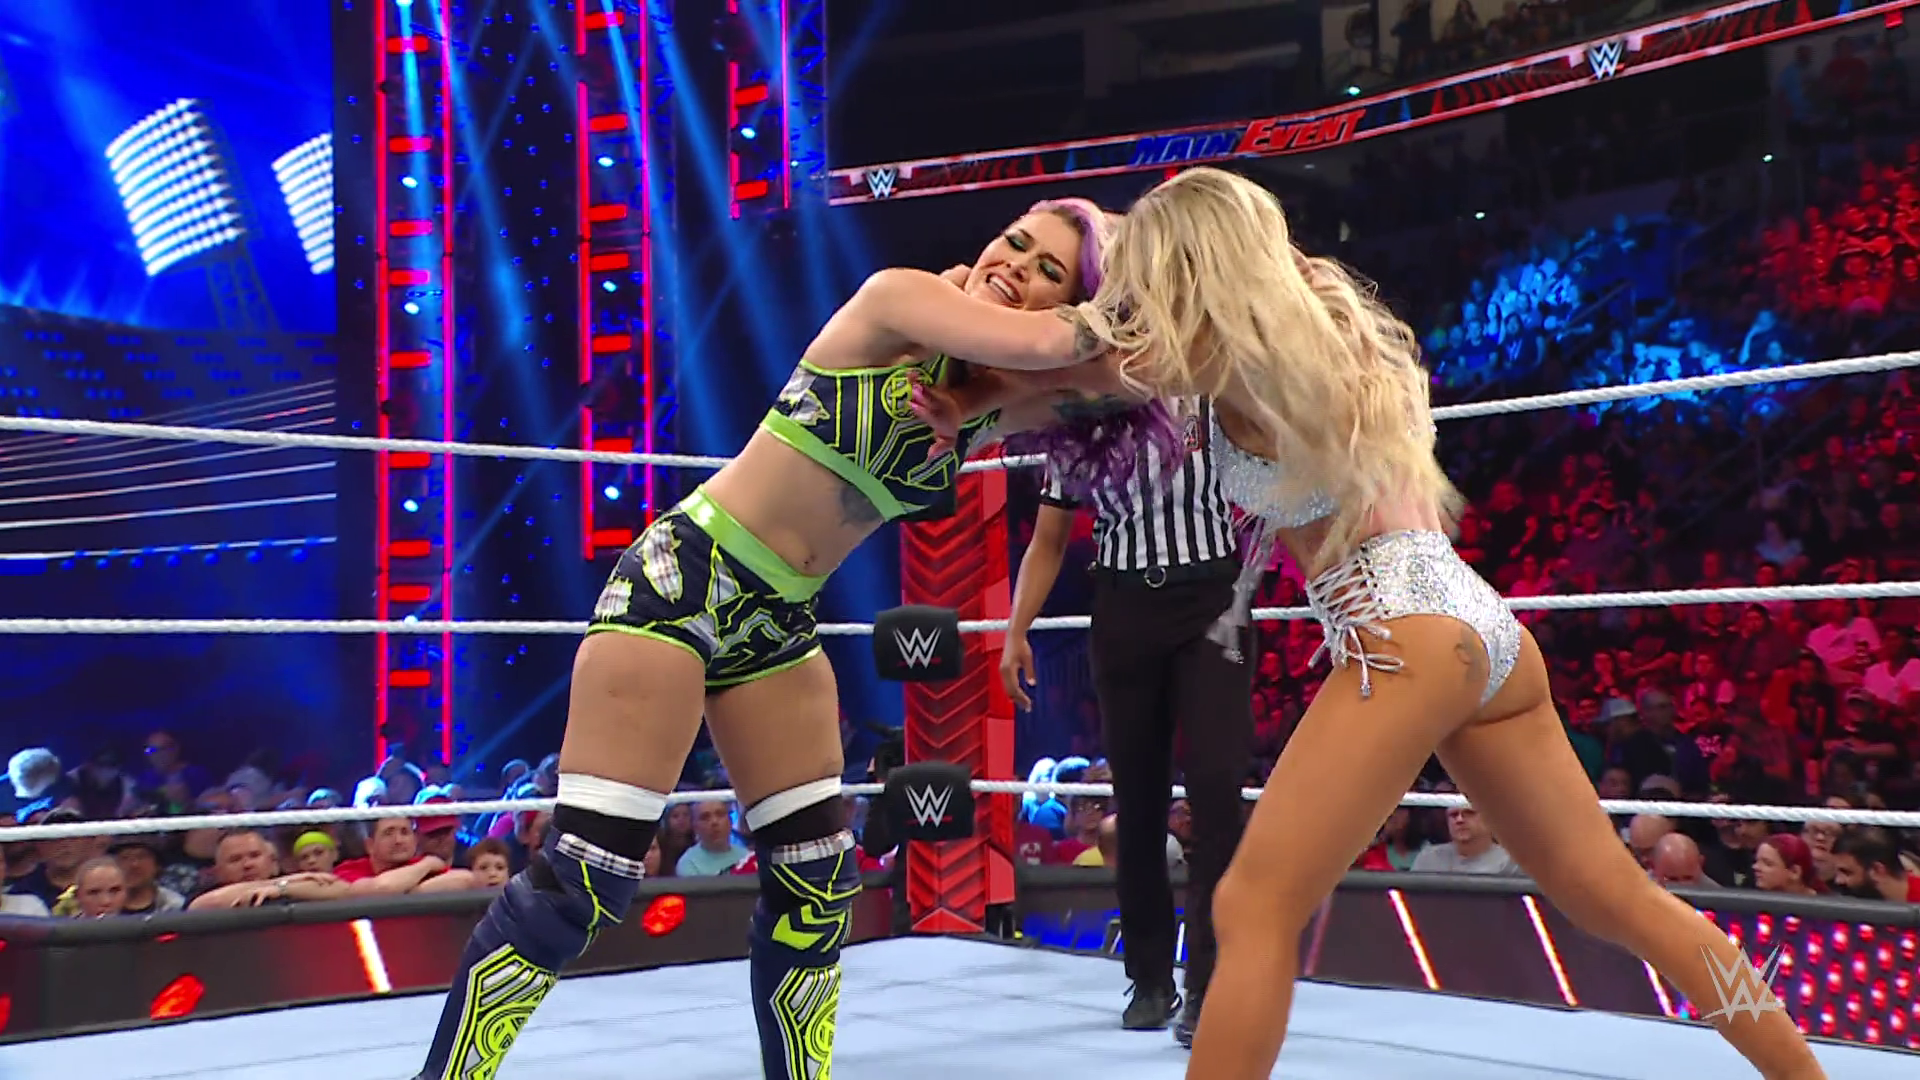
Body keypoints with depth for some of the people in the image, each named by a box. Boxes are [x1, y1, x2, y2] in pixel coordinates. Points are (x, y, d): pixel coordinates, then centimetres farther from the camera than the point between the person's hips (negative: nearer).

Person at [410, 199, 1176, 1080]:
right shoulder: (902, 297, -10)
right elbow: (1041, 342, -21)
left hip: (777, 623, 7)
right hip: (682, 577, -7)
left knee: (818, 883, 7)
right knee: (582, 875, -11)